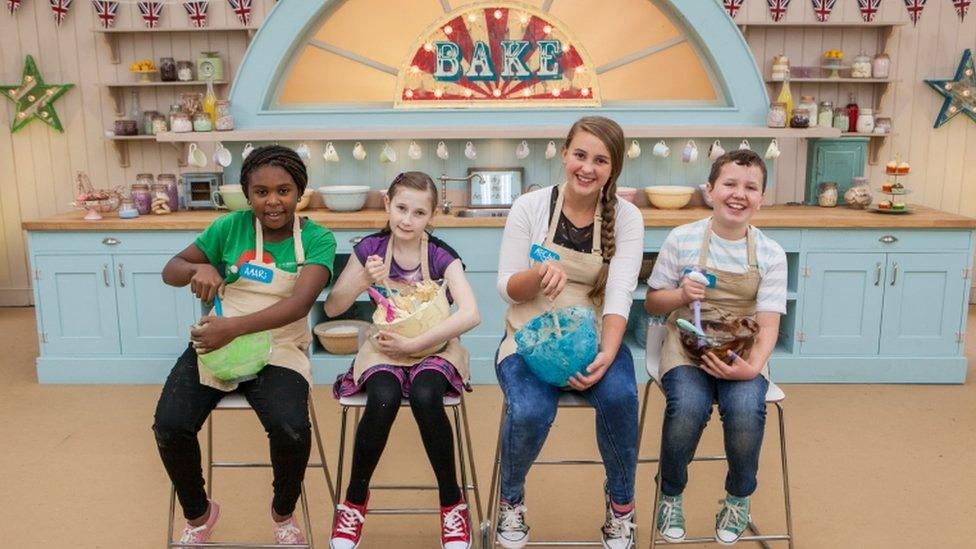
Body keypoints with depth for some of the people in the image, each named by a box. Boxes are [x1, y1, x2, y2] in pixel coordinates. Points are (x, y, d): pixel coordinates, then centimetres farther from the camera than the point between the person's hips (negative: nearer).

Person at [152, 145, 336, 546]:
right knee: (169, 427, -19)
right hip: (214, 344, 3)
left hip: (278, 352, -2)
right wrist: (199, 269, -17)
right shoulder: (232, 226, 1)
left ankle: (283, 513, 8)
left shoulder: (317, 239, -5)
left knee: (292, 430, -28)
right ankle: (198, 514, 13)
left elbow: (300, 303, -20)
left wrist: (233, 327, -32)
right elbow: (170, 271, 8)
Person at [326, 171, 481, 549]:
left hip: (433, 349, -1)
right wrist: (364, 280, -17)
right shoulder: (370, 248, -2)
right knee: (383, 398, -31)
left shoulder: (441, 256, -7)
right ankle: (355, 498, -5)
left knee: (424, 397, -33)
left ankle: (452, 501, -10)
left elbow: (471, 314, -20)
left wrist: (411, 344, -22)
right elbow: (332, 308, 1)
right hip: (383, 350, 1)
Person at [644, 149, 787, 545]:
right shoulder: (682, 240, -2)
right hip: (686, 344, -1)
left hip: (741, 350, 1)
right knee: (688, 407, -32)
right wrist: (681, 295, -17)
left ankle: (738, 497, 4)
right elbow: (652, 303, 6)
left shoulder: (771, 254, 1)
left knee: (746, 411, -30)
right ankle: (670, 495, 0)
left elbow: (768, 324, -4)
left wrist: (752, 366, -23)